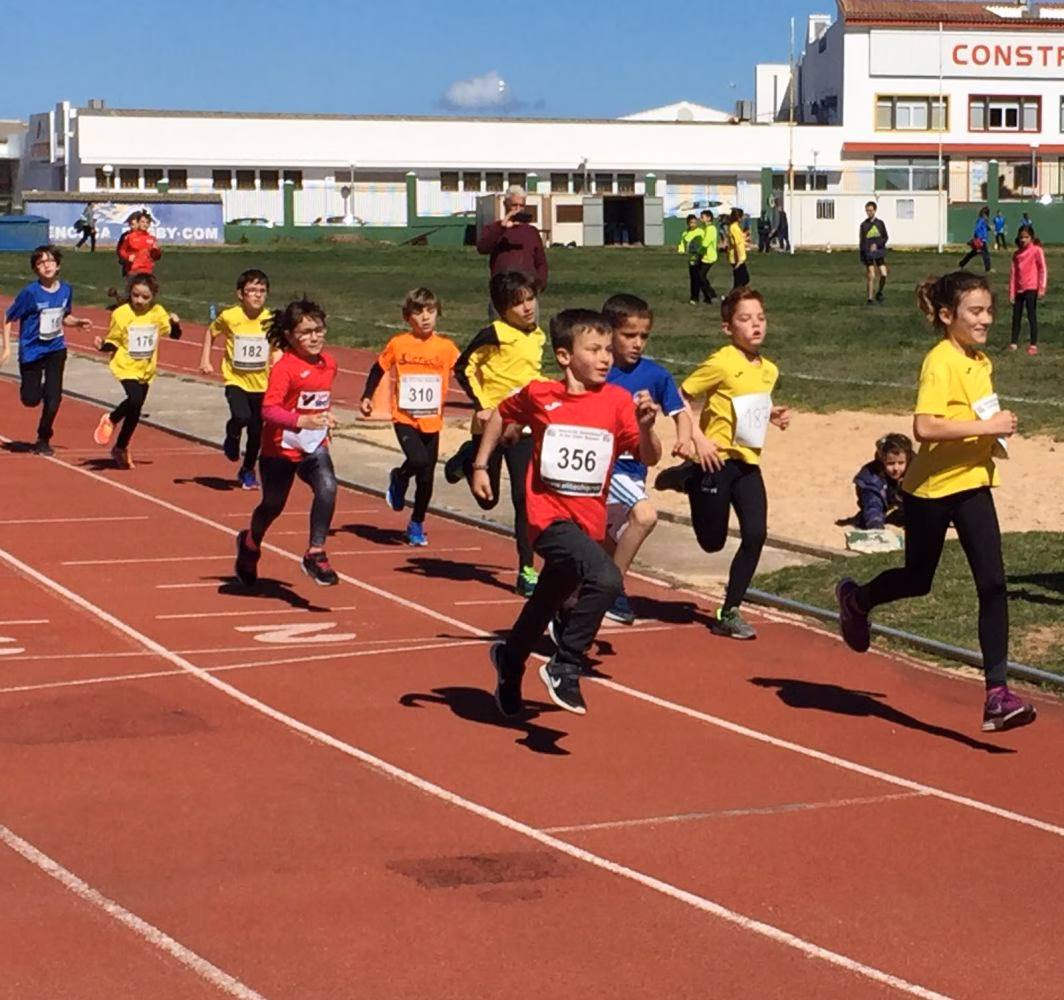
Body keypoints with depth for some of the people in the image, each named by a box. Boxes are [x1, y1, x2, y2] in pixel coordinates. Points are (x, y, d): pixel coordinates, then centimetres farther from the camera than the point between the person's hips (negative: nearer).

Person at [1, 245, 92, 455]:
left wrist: (79, 322, -6)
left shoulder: (66, 290, -3)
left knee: (53, 397, -4)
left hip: (56, 349, 3)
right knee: (31, 399, 3)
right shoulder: (30, 293, -17)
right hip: (31, 351, -3)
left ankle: (43, 439, 15)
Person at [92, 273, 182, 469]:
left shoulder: (157, 313, -2)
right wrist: (103, 346, -25)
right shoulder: (121, 314, -11)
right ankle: (110, 420, 1)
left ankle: (121, 448, 30)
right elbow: (114, 342, -4)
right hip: (126, 367, -4)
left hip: (146, 370, 4)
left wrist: (175, 323, -15)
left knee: (135, 411, 11)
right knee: (135, 400, -28)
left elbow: (174, 334, 5)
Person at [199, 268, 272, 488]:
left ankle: (248, 471, 33)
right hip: (236, 381, -2)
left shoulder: (270, 320, -9)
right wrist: (205, 360, -1)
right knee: (241, 416, -28)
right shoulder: (229, 317, -13)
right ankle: (232, 437, 8)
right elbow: (210, 332, 6)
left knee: (256, 431, 9)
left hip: (261, 383, 2)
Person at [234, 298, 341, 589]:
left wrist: (326, 418, 11)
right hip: (281, 448, -4)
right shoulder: (285, 367, -21)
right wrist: (302, 420, -44)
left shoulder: (329, 363, 1)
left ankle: (315, 554, -16)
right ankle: (250, 544, 48)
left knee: (327, 488, -25)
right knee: (273, 505, 16)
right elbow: (269, 410, -33)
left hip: (314, 447, 4)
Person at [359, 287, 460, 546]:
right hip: (405, 418, -2)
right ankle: (399, 479, 9)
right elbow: (378, 369, 9)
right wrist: (367, 397, 1)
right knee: (418, 460, -25)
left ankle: (417, 525, 27)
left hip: (432, 422, 2)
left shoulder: (446, 347, -3)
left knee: (426, 477, 7)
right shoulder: (398, 345, -4)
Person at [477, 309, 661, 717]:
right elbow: (502, 415, 14)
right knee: (605, 579, -29)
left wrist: (645, 426, -27)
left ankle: (510, 658, 52)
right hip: (551, 517, -4)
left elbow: (650, 458, -9)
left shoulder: (617, 401, -4)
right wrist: (480, 465, 12)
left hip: (588, 523, 4)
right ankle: (564, 668, -14)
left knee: (545, 606, 22)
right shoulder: (538, 395, -6)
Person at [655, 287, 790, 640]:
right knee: (712, 541, 5)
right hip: (716, 461, -6)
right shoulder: (721, 363, -14)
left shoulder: (769, 370, 8)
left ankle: (729, 613, 6)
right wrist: (697, 439, -19)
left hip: (748, 463, 6)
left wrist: (773, 415, 4)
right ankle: (685, 478, 30)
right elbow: (679, 397, -11)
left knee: (755, 535, -7)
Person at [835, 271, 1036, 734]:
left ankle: (997, 694, -9)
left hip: (972, 486, 6)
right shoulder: (940, 362, -19)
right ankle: (856, 599, 48)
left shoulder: (981, 362, 7)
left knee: (993, 585, -8)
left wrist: (994, 434, 11)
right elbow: (925, 427, -31)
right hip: (931, 488, -6)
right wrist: (986, 426, -30)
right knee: (917, 581, 14)